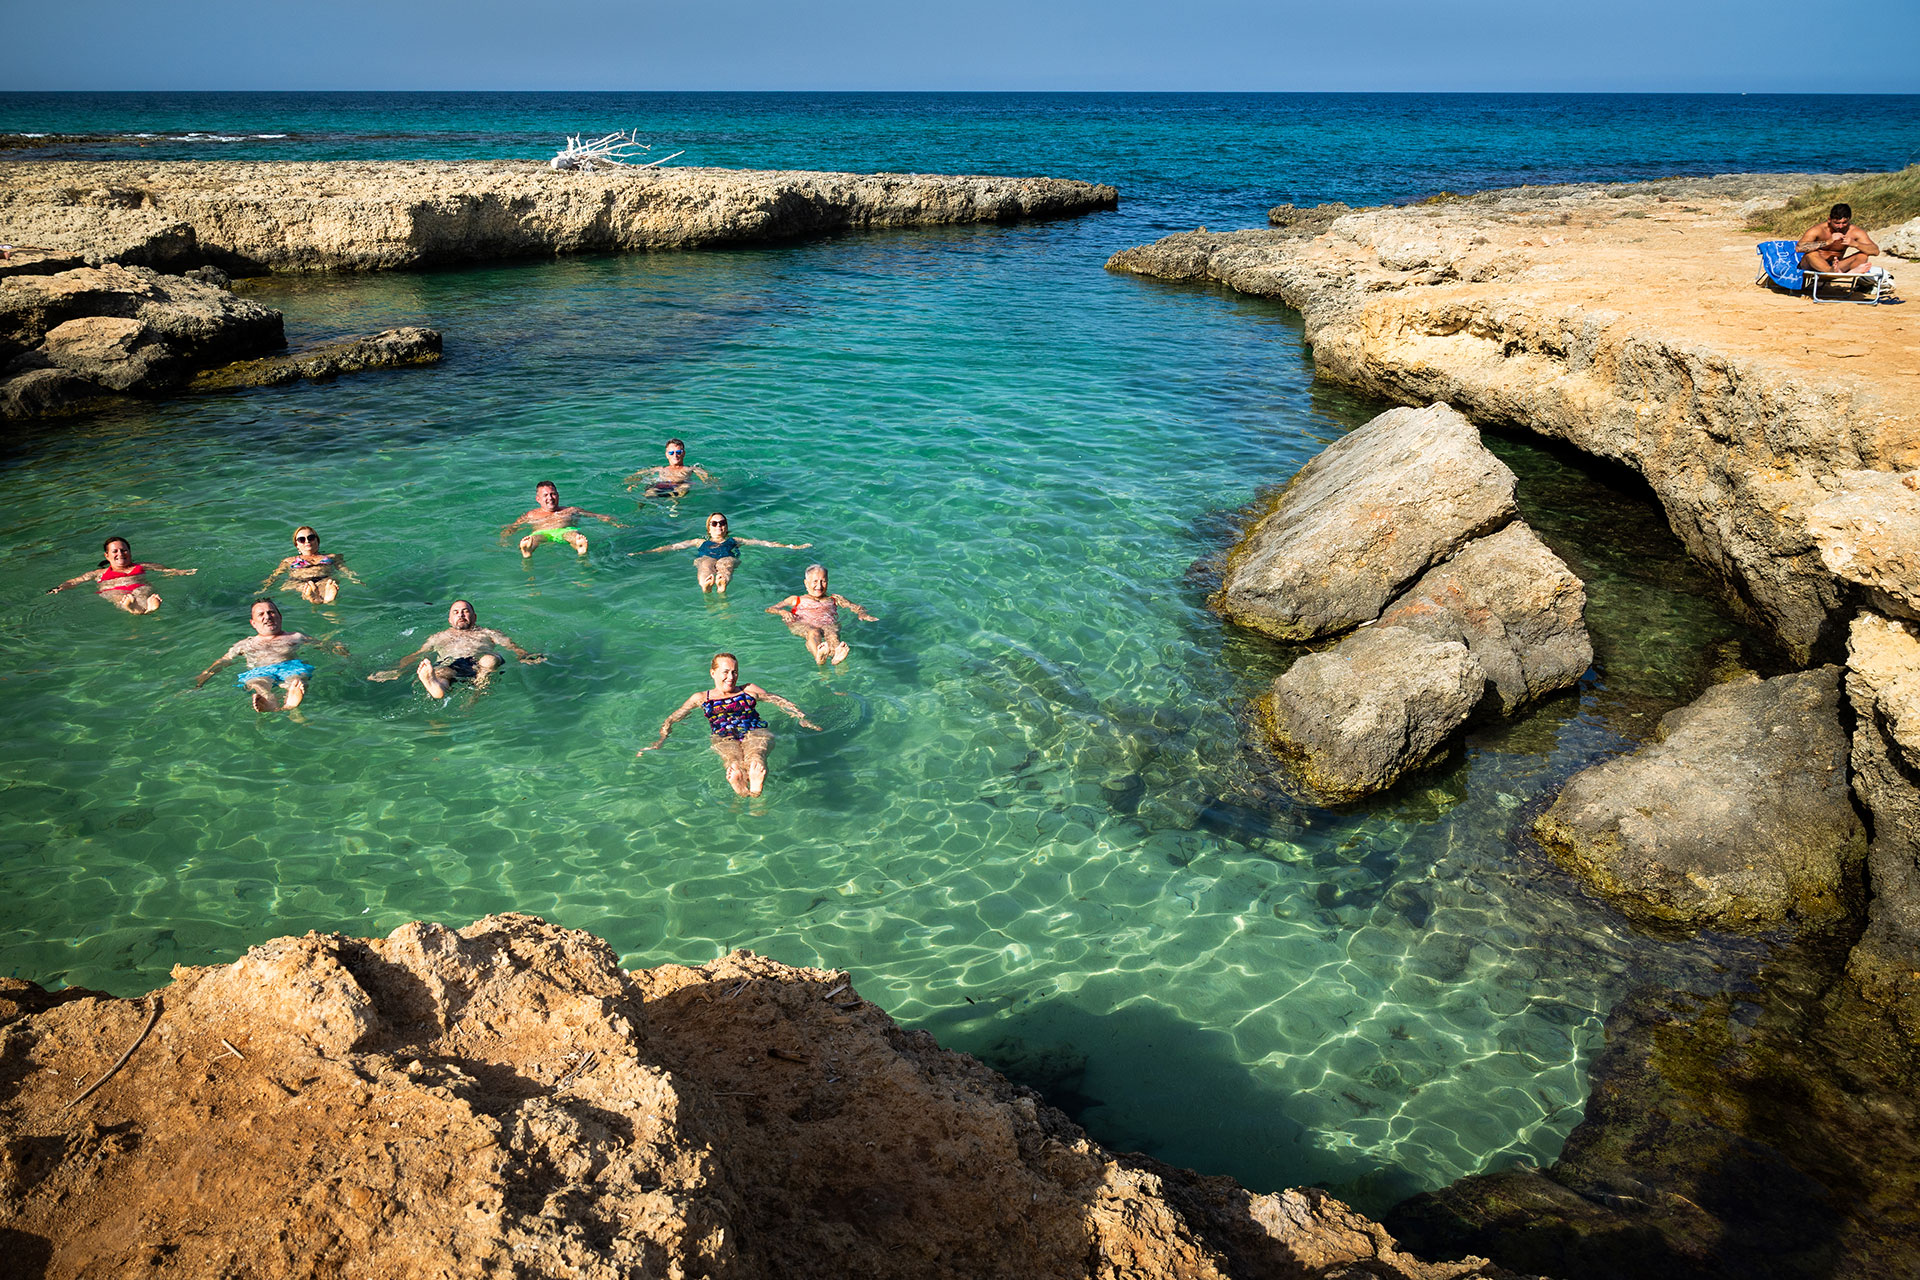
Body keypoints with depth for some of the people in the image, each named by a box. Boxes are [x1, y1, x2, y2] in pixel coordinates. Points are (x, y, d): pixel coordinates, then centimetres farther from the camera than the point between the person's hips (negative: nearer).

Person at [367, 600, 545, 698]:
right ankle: (435, 689, -77)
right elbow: (415, 655, 31)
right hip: (449, 664, 0)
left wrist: (525, 657, -2)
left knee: (490, 660, -37)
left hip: (478, 663, 0)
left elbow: (513, 647, 20)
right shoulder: (439, 637, 39)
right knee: (440, 673, -38)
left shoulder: (487, 633, 33)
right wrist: (395, 670, 14)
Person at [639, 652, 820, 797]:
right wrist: (660, 741, 7)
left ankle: (756, 789, -74)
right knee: (733, 762, -40)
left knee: (755, 755, -39)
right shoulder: (701, 698, 24)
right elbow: (672, 720, 23)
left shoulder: (750, 690, 27)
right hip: (723, 738, -1)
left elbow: (780, 701, 26)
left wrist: (802, 718, 11)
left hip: (755, 733, 1)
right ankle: (741, 791, -75)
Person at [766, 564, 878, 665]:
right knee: (813, 633, -40)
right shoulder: (795, 600, 33)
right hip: (802, 625, 0)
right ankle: (819, 657, -75)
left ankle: (837, 655, -76)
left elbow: (855, 606, 27)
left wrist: (862, 614, 1)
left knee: (832, 634, -40)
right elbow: (770, 609, 22)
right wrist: (783, 612, -3)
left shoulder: (835, 599, 36)